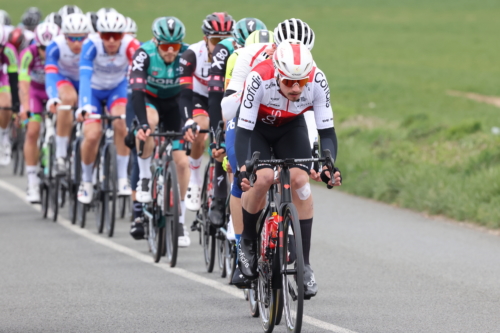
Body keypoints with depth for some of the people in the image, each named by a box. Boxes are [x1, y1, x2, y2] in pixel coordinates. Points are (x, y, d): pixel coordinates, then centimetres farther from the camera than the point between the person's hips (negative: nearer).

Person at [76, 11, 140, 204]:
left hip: (118, 88, 0)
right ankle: (86, 181, 10)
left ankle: (123, 178, -16)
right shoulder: (92, 45, -31)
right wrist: (84, 107, -54)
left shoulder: (131, 46, -30)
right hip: (93, 89, 0)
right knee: (92, 135, -17)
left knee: (121, 122, -29)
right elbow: (84, 76, -40)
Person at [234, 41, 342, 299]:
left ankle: (304, 263, -11)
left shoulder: (317, 81, -31)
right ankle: (247, 243, 0)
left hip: (291, 128, 2)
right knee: (262, 178, -26)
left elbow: (327, 131, -26)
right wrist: (243, 169, -49)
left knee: (300, 181, -19)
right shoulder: (259, 79, -38)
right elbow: (243, 130, -35)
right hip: (256, 127, -2)